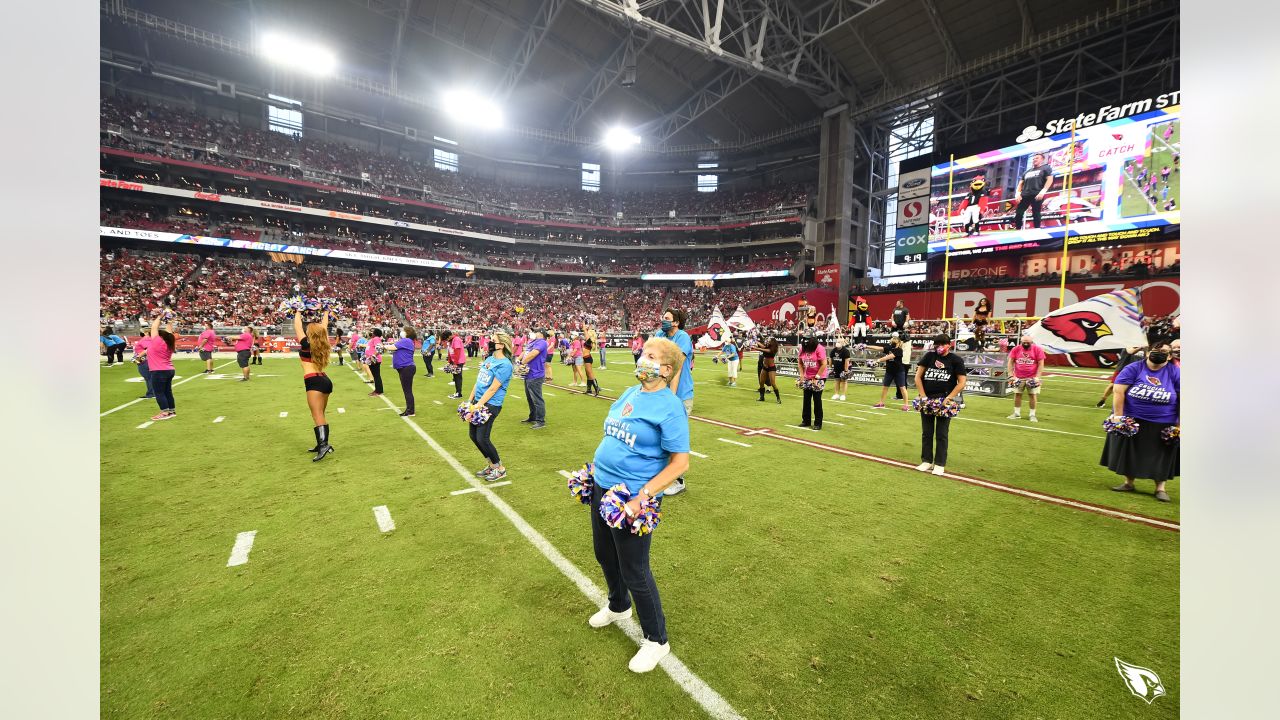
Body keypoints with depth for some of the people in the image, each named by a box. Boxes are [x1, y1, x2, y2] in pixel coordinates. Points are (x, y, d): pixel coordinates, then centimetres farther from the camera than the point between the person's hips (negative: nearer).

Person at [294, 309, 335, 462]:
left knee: (318, 416, -14)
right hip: (325, 380, 7)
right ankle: (322, 444, 19)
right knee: (320, 415, 15)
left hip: (314, 382, -7)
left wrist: (298, 313, 19)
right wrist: (325, 313, 37)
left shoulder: (306, 345, -5)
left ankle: (324, 445, -25)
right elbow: (323, 327, 26)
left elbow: (297, 326, 5)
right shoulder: (323, 345, 10)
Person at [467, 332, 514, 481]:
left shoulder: (505, 364, -15)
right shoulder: (489, 359, 12)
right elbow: (478, 381, 16)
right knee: (474, 436, 11)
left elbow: (493, 389, -18)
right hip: (478, 401, 9)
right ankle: (492, 465, 28)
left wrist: (478, 406, -18)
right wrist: (470, 401, 13)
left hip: (490, 405, -9)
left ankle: (500, 468, 13)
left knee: (482, 438, -7)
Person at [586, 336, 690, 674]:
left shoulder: (670, 407, -18)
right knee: (605, 556, 25)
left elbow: (680, 463, -19)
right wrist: (595, 469, 12)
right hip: (602, 488, 8)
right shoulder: (630, 393, 5)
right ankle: (619, 607, 54)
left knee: (634, 571, 7)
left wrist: (642, 497, -23)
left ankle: (656, 640, 32)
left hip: (632, 499, -8)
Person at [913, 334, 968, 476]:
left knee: (942, 434, 3)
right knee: (926, 433, 8)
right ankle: (926, 461, 19)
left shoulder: (955, 359, -1)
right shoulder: (929, 356, 4)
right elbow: (918, 376, 3)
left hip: (945, 401, -2)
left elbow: (962, 382, -4)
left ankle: (940, 464, 12)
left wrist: (948, 398, -13)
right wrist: (923, 396, -6)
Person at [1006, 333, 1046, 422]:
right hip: (1018, 377, 2)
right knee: (1017, 394, 5)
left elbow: (1041, 364, -4)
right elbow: (1010, 362, 3)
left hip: (1032, 377, -2)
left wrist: (1037, 377, -10)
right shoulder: (1016, 349, -1)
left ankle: (1032, 415, 11)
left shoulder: (1037, 349, -5)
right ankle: (1017, 413, 15)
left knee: (1032, 395, 0)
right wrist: (1011, 376, -4)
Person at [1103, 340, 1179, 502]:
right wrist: (1118, 417, -15)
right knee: (1130, 453, 10)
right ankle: (1128, 483, 24)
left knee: (1161, 457, 9)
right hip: (1132, 421, 0)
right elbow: (1118, 392, -12)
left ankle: (1160, 488, 22)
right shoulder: (1133, 369, -7)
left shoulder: (1175, 372, -2)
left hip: (1163, 426, 1)